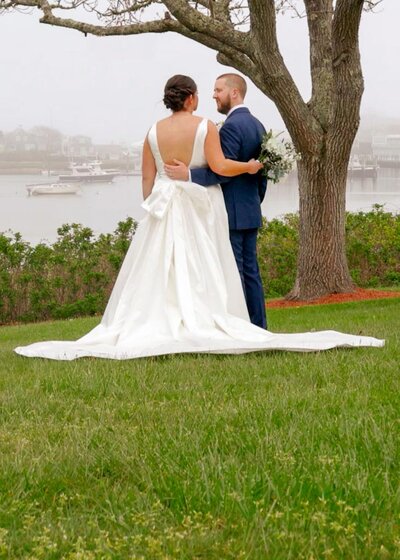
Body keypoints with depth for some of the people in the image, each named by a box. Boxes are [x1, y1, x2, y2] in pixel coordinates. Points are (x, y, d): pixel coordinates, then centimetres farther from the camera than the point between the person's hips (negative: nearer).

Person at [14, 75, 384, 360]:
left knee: (158, 270, 5)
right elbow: (219, 166, -14)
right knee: (202, 272, 0)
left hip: (163, 209, 3)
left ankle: (156, 322, -1)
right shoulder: (205, 127, -5)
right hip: (200, 209, -3)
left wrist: (152, 212, 13)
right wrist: (249, 167, 2)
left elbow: (147, 180, 5)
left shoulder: (154, 133, 5)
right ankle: (203, 324, -5)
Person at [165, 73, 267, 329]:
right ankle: (258, 328, 15)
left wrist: (189, 175, -25)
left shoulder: (231, 127, -15)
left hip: (231, 213, -9)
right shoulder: (257, 125, 15)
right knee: (250, 270, 12)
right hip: (251, 212, 9)